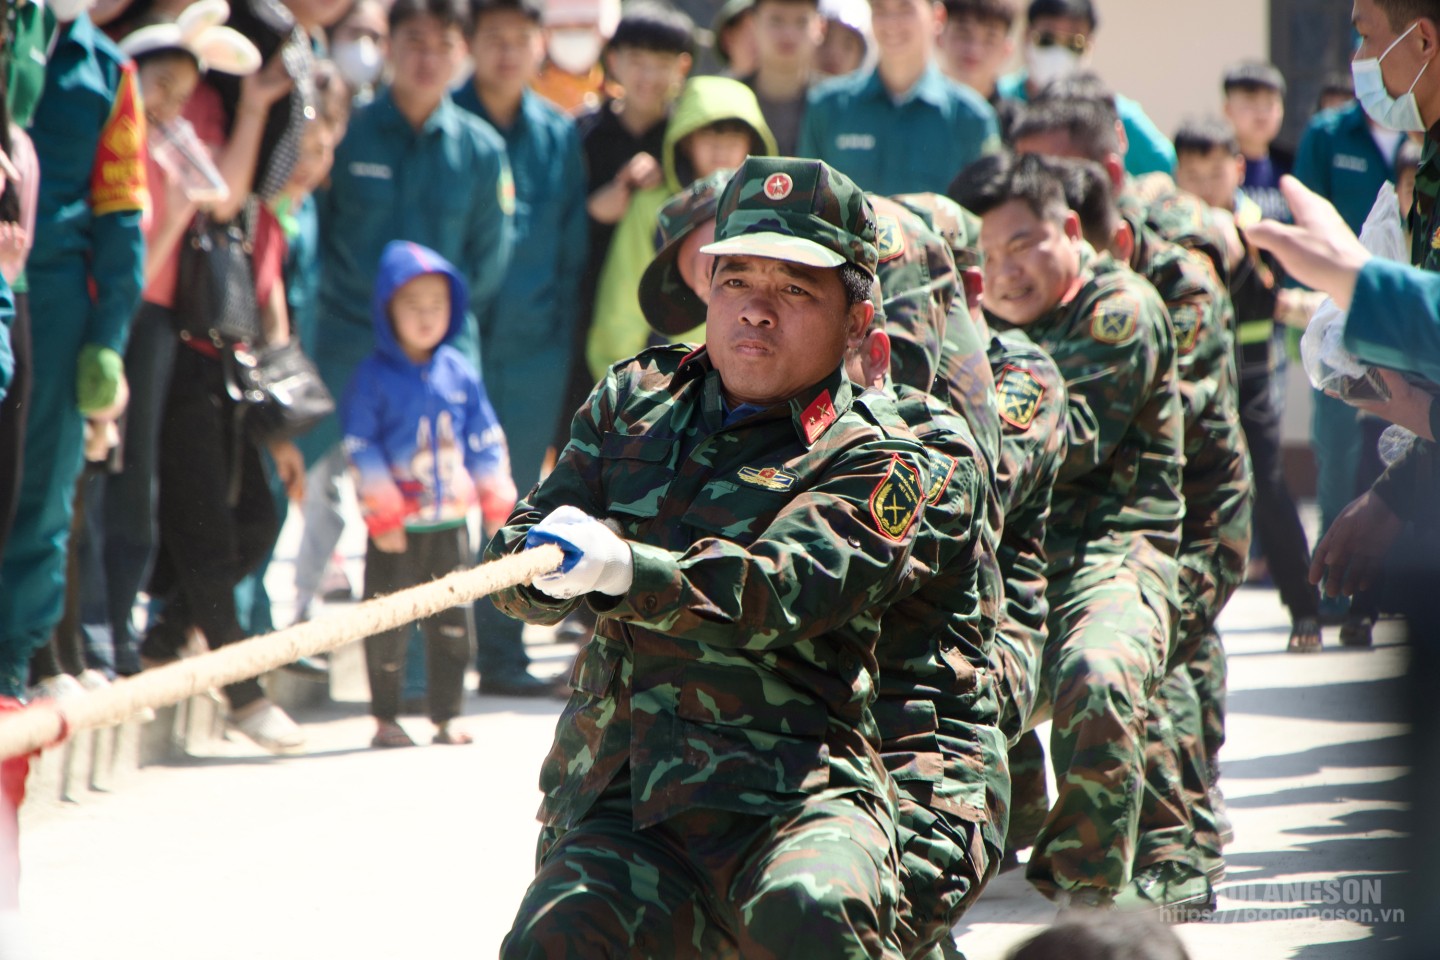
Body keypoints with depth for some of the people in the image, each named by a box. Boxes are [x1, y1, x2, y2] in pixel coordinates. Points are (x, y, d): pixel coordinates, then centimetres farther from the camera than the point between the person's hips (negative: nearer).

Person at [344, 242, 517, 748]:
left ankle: (446, 716, 17)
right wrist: (380, 512, -13)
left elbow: (485, 440, 12)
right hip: (396, 531, -4)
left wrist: (498, 505, 9)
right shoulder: (375, 377, -7)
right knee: (387, 626, 1)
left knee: (453, 622, 7)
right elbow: (360, 447, -9)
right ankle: (385, 719, 11)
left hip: (451, 522, 4)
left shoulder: (460, 373, 5)